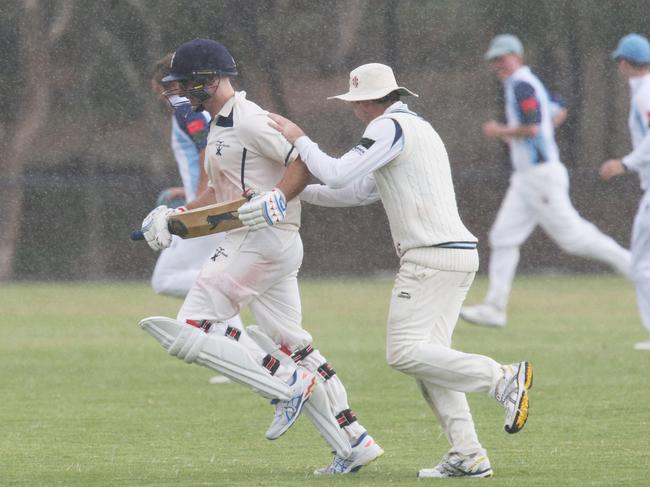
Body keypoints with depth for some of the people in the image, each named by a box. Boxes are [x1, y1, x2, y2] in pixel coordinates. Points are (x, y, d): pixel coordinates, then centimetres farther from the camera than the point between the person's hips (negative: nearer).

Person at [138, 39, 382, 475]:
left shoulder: (249, 121, -12)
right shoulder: (219, 128, 20)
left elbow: (307, 160, -18)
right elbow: (220, 194, 27)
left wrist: (277, 198, -31)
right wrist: (175, 216, 15)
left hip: (266, 241, -11)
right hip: (245, 244, 11)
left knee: (192, 331, -13)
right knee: (291, 347, 11)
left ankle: (288, 385, -14)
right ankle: (354, 444, 10)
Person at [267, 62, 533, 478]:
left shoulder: (390, 128, -6)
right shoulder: (420, 129, 25)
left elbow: (338, 175, -14)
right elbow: (359, 191, 30)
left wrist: (300, 139, 1)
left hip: (433, 257, -10)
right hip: (458, 256, 10)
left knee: (404, 353, -14)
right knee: (427, 357, 8)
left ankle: (503, 380, -17)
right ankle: (468, 456, 0)